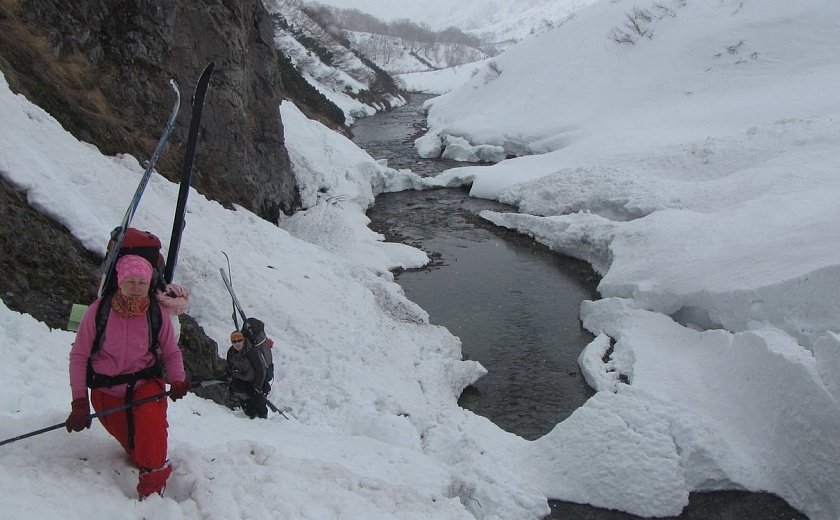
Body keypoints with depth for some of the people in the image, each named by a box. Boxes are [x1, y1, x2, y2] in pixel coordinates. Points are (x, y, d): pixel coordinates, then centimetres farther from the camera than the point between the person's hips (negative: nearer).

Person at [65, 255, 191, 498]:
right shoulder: (99, 310, -13)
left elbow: (171, 353, 3)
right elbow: (79, 356, -6)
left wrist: (177, 381, -16)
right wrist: (79, 402, -10)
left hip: (146, 383, -1)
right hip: (106, 389, 1)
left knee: (151, 422, -29)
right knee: (132, 447, 0)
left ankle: (152, 486, -14)